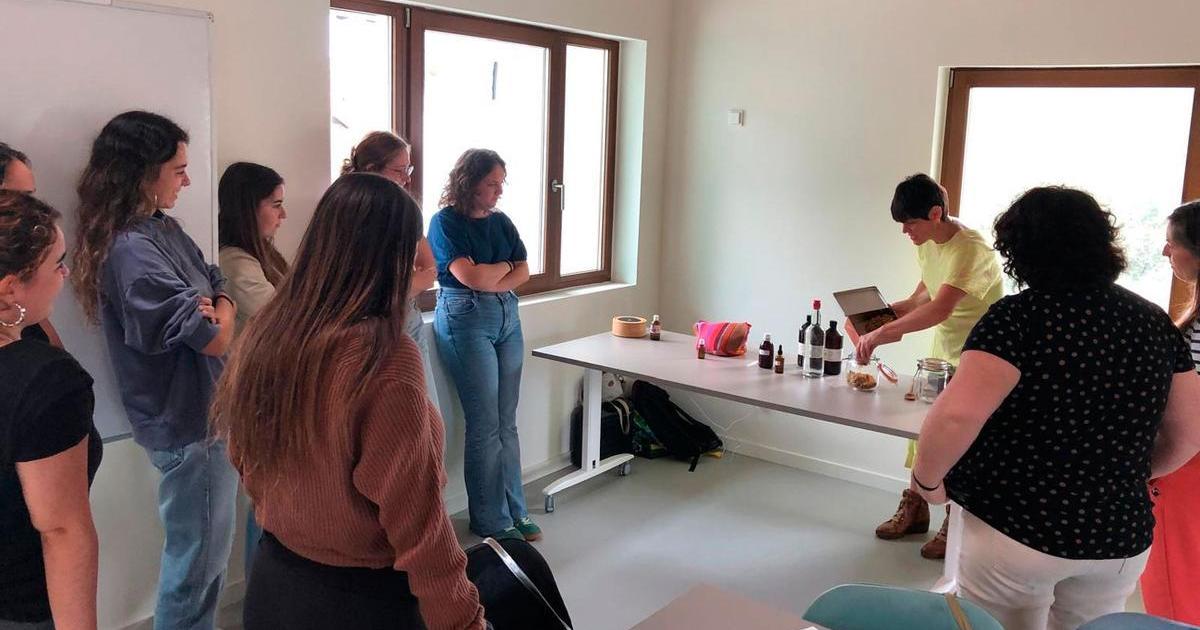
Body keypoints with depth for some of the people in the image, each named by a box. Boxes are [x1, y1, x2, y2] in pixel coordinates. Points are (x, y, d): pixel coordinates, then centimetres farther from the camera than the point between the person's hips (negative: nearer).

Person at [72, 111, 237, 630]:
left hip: (204, 411, 9)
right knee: (199, 558, 7)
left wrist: (214, 309, -14)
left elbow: (221, 291, 7)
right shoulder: (133, 252, -24)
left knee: (204, 550, 24)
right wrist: (214, 321, -2)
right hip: (190, 427, -9)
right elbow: (216, 340, -23)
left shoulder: (165, 229, 6)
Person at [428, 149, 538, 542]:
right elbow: (469, 275, -16)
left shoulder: (501, 221, 13)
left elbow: (523, 272, 6)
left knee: (507, 423, 9)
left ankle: (515, 510, 18)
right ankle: (491, 521, 8)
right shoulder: (445, 222, -6)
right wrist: (504, 266, 0)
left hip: (508, 317, 6)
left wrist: (489, 281, -10)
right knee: (486, 427, -3)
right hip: (466, 320, -6)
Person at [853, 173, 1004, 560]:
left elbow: (939, 309, -38)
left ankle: (955, 524, 10)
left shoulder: (969, 249, -27)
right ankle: (914, 508, 24)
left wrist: (881, 334, -40)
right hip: (942, 348, 8)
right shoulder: (926, 243, 1)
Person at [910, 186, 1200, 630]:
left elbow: (957, 414, -27)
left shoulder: (1019, 316, -16)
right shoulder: (1155, 322, 2)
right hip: (1121, 541, 5)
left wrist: (927, 478, -11)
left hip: (1016, 530, -5)